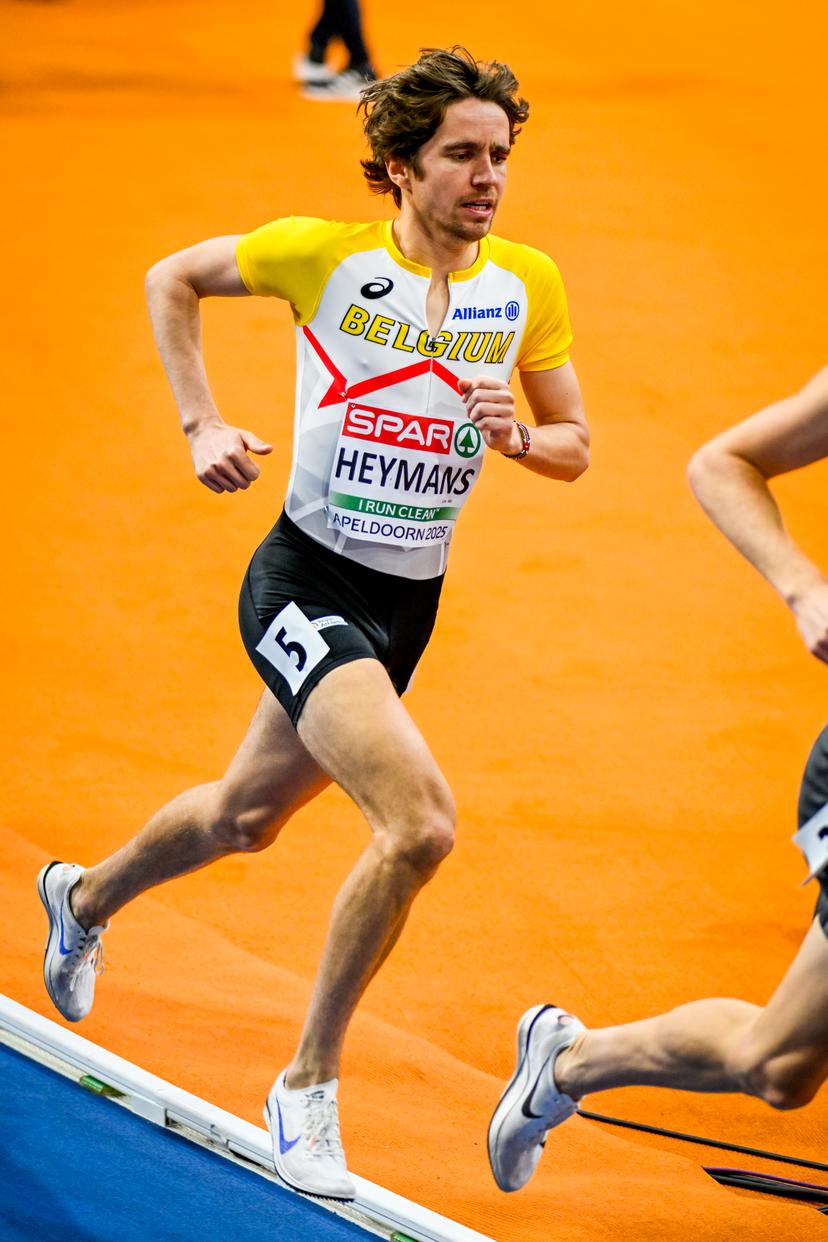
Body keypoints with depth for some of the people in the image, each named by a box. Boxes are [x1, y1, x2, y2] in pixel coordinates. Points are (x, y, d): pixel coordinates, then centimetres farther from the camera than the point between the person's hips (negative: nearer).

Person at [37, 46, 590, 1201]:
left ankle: (84, 899, 57)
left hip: (408, 602, 6)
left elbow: (575, 444, 7)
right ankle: (308, 1085, -8)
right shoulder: (323, 252, -13)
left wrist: (516, 436, -15)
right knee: (420, 821, -24)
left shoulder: (528, 284, -3)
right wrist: (202, 425, -5)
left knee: (245, 815, 25)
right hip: (306, 579, -6)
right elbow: (173, 280, 4)